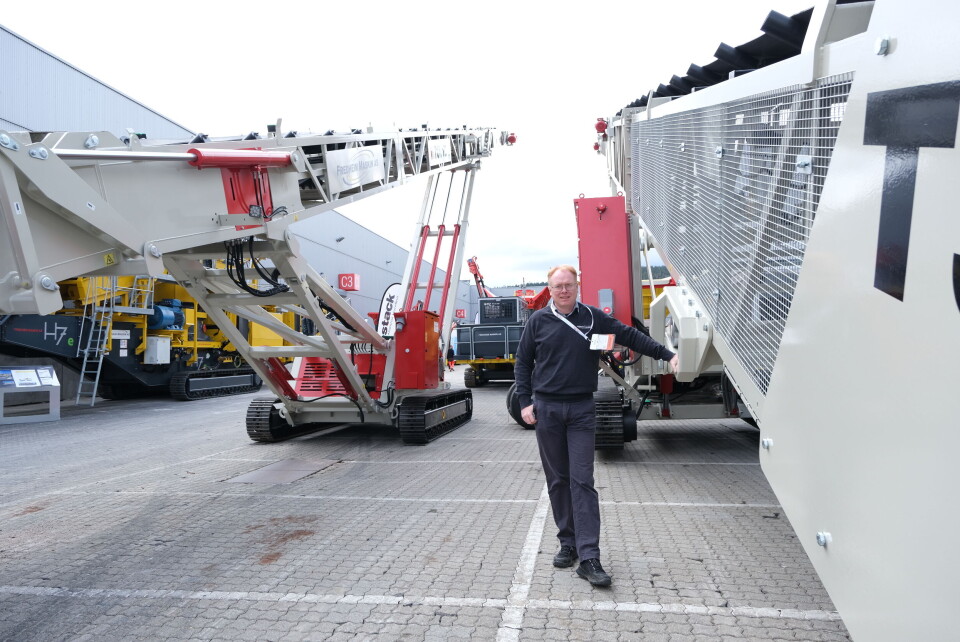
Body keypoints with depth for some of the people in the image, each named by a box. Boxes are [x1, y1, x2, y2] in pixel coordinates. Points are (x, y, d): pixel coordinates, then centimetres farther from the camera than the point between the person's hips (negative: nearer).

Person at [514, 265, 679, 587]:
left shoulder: (593, 317, 5)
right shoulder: (538, 320, 4)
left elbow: (631, 336, 8)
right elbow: (522, 362, 7)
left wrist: (667, 355, 2)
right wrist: (525, 402, 0)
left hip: (581, 410, 0)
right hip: (547, 409, 1)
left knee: (582, 481, -5)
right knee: (558, 481, 8)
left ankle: (589, 558, -4)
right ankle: (568, 544, 21)